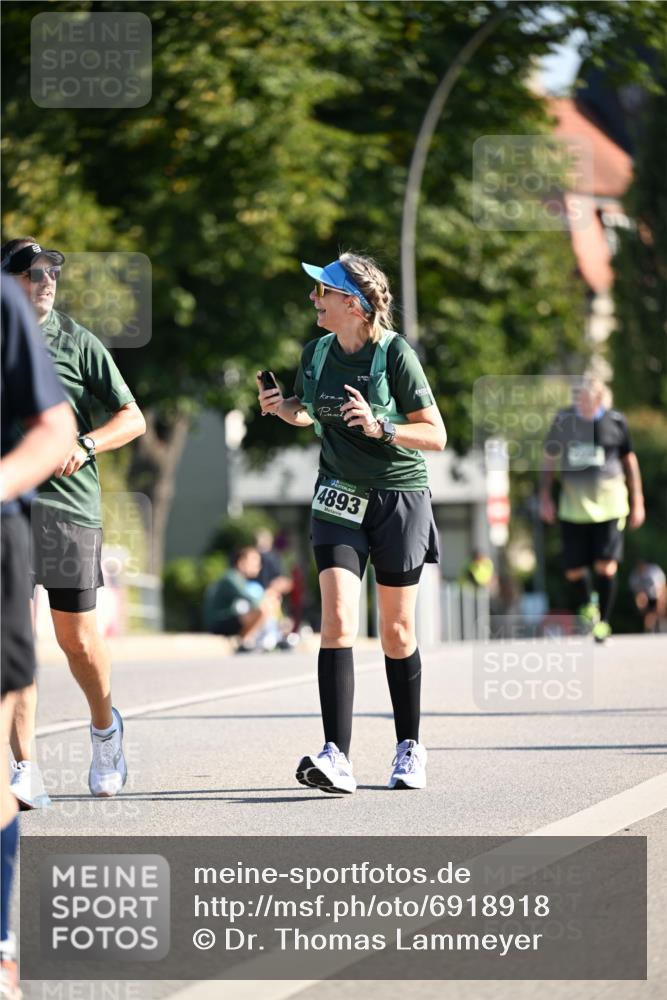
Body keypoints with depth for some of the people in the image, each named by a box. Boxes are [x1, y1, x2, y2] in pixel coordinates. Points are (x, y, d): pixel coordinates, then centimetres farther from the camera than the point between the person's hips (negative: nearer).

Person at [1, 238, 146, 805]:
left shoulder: (77, 343, 2)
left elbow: (133, 419, 1)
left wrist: (84, 446, -15)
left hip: (69, 504, -1)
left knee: (78, 639, 4)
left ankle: (105, 727, 34)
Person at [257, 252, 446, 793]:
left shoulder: (396, 353, -12)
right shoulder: (318, 353, 2)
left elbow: (436, 435, -11)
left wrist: (380, 428, -26)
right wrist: (282, 407, 0)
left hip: (399, 499, -3)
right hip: (339, 498, 3)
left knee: (396, 633, 6)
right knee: (338, 620, -14)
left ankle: (410, 747, 25)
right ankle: (337, 757, -22)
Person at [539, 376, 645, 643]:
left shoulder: (615, 421, -1)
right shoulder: (563, 420, 1)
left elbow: (629, 461, 9)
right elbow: (549, 459, 12)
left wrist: (637, 502, 10)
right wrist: (545, 496, 6)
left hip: (609, 504, -2)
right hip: (573, 504, 2)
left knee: (606, 566, -12)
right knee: (573, 570, 2)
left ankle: (603, 620, 3)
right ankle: (586, 604, 33)